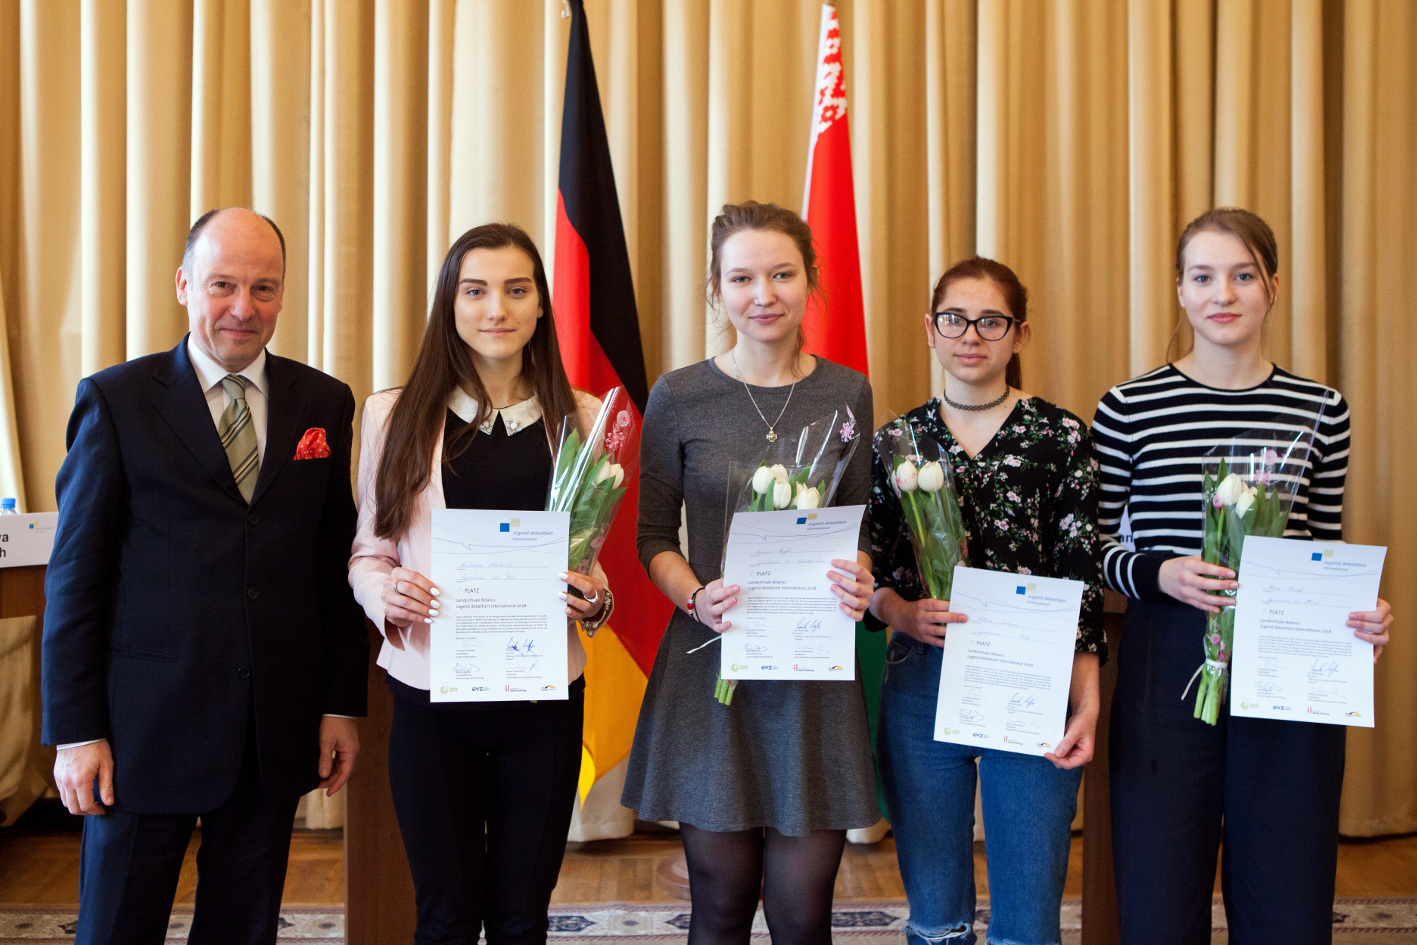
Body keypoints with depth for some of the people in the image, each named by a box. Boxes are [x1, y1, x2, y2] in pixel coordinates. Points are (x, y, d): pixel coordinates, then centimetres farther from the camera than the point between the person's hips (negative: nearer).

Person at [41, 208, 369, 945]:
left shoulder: (325, 404, 5)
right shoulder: (116, 400, -3)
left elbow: (338, 563, 7)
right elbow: (76, 573, -3)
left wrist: (342, 703, 5)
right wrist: (75, 730, -6)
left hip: (277, 730, 3)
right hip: (148, 720, -2)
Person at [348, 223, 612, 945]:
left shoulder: (579, 417, 3)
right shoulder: (396, 415, 0)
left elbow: (592, 556, 10)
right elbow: (367, 552, 5)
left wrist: (594, 597, -11)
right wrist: (386, 591, -16)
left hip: (545, 695, 1)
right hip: (431, 695, -1)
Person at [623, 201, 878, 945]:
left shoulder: (846, 393, 5)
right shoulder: (678, 397, 0)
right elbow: (654, 536, 5)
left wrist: (858, 581, -12)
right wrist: (696, 598, -15)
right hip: (711, 665, -1)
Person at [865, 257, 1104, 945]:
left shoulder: (1061, 437, 0)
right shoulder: (896, 441, 6)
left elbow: (1082, 580, -1)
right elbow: (871, 571, 8)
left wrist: (1087, 704, -8)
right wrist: (903, 613, -13)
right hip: (919, 685, 2)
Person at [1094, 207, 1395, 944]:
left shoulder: (1321, 410, 7)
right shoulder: (1128, 407, 0)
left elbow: (1329, 554, 13)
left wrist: (1358, 613, -7)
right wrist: (1156, 574, -15)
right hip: (1165, 667, -2)